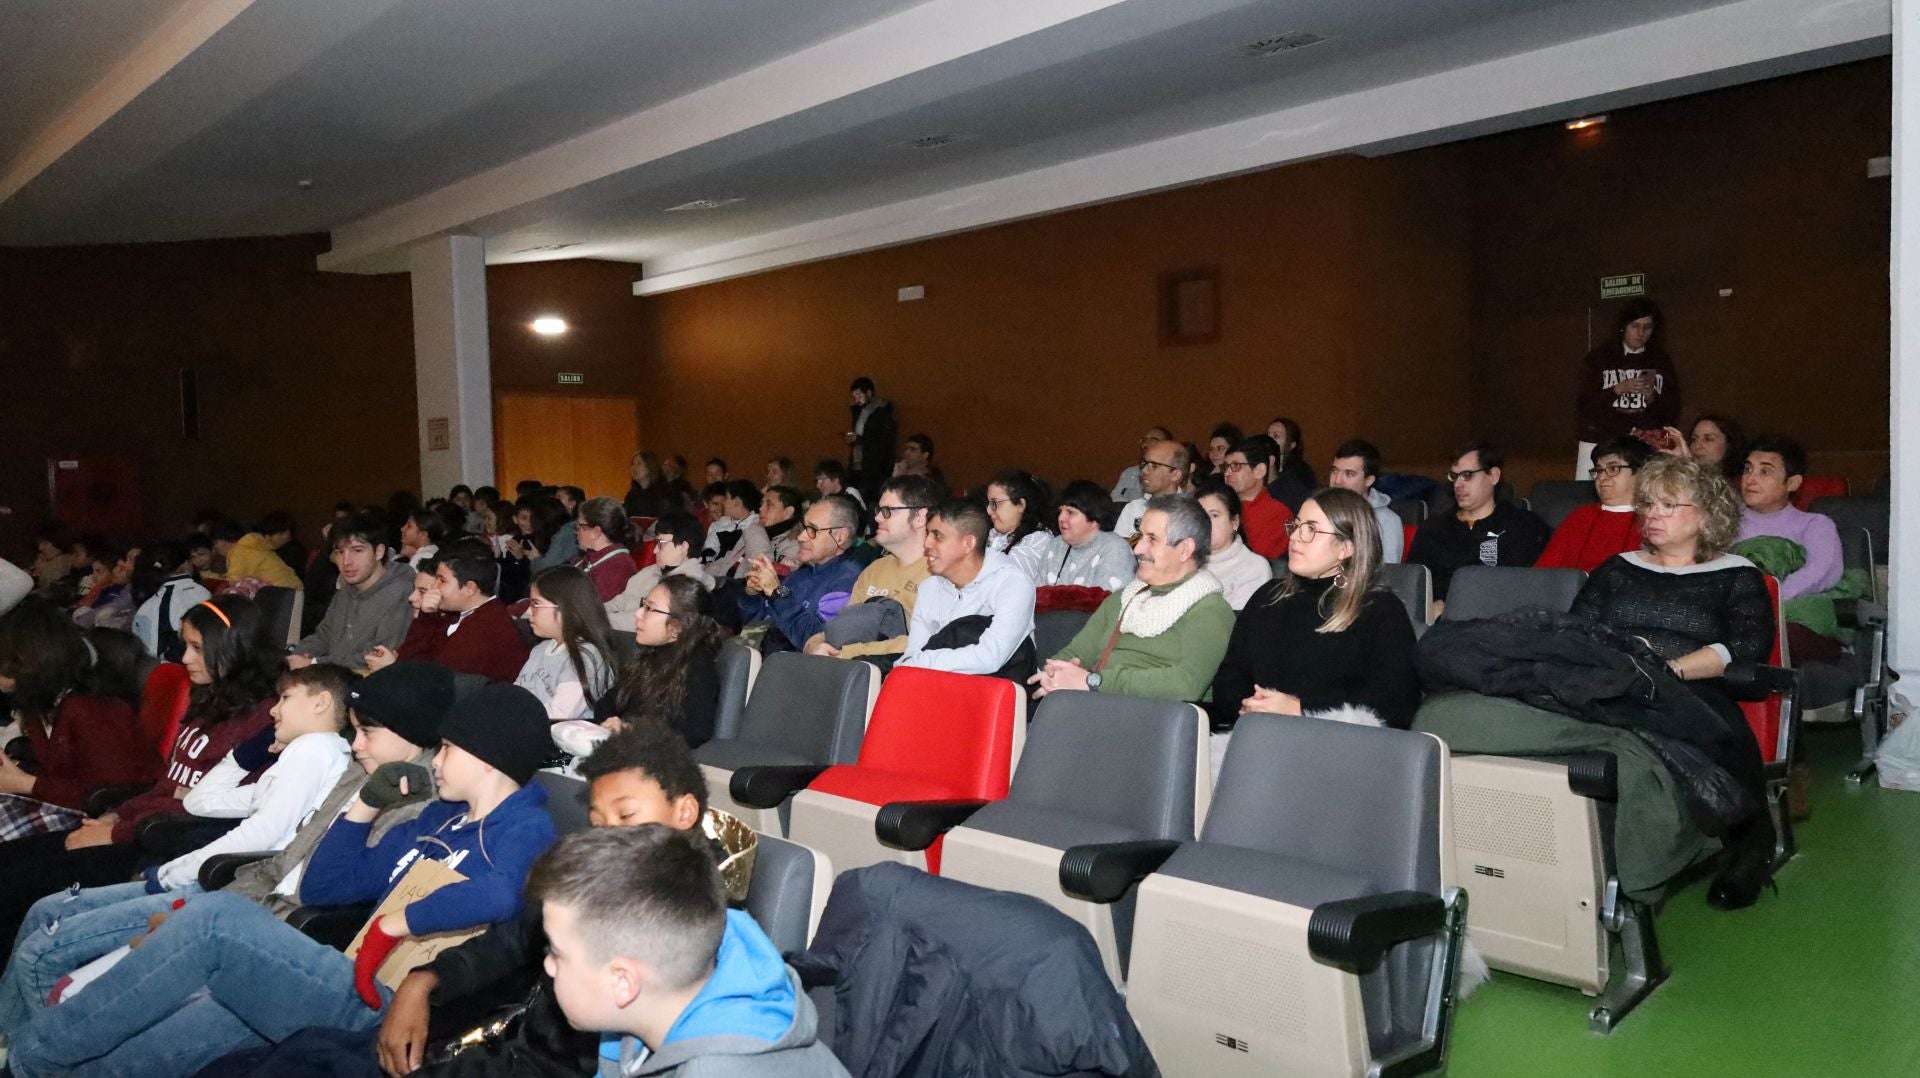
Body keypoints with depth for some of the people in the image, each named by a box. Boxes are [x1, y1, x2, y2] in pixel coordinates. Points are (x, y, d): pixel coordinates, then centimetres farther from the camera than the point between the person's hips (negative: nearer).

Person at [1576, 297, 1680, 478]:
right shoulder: (1599, 356, 4)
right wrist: (1619, 389, -14)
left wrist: (1651, 396, -9)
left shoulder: (1661, 361, 10)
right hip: (1599, 442, -1)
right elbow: (1585, 403, -2)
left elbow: (1672, 413, 10)